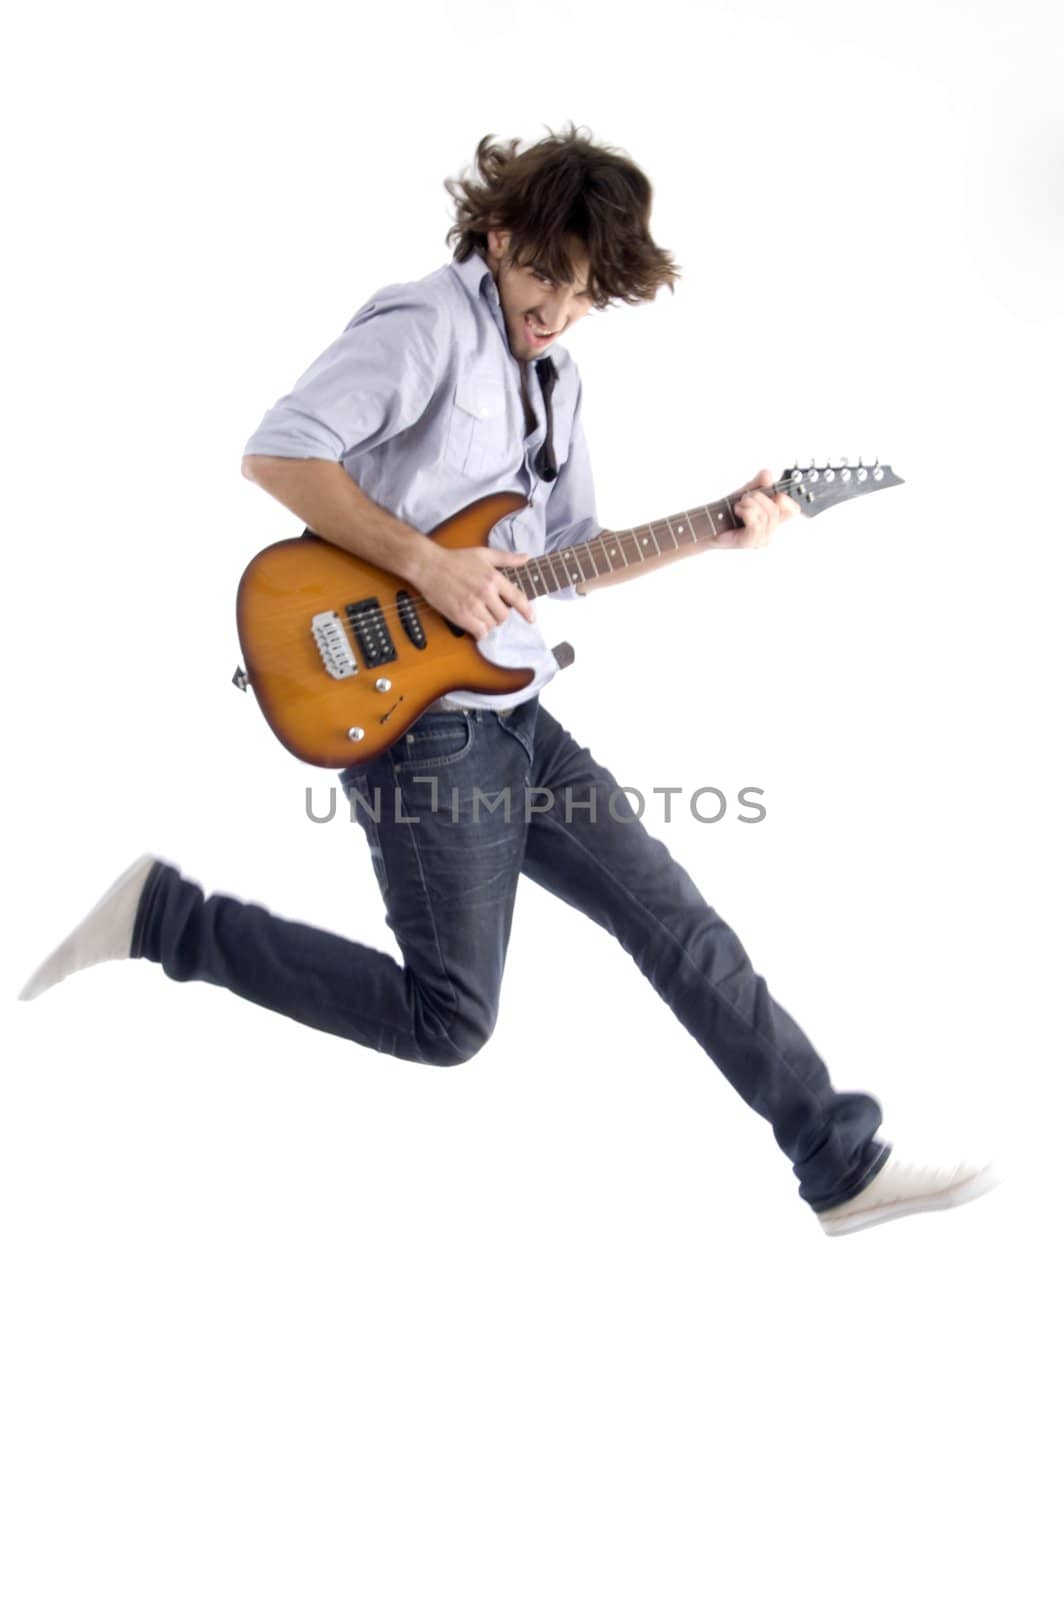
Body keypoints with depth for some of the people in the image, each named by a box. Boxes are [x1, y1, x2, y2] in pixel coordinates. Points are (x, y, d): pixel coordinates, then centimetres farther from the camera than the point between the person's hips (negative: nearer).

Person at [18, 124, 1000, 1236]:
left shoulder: (553, 378, 18)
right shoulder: (428, 323, -10)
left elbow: (572, 559, 22)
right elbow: (276, 450, -20)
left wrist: (718, 535, 10)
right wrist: (426, 562, -23)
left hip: (512, 717, 9)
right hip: (416, 718, -9)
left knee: (678, 925, 8)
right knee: (448, 1020, -7)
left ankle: (847, 1165, 17)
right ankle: (162, 916, 4)